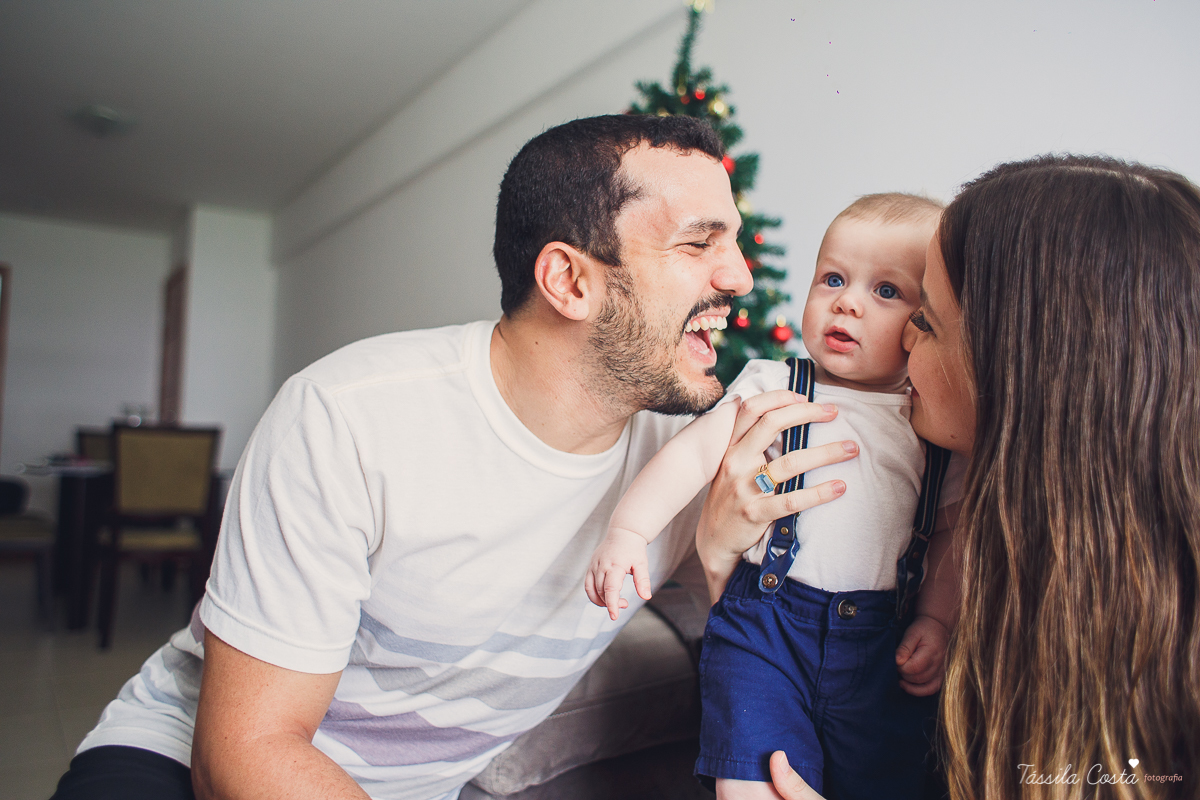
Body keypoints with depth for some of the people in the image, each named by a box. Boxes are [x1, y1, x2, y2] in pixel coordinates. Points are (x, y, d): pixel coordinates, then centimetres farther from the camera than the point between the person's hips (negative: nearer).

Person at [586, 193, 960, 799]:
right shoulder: (771, 387, -1)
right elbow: (694, 452, -8)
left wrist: (937, 619, 1)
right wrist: (627, 531, -17)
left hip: (880, 637, 2)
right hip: (765, 617, -1)